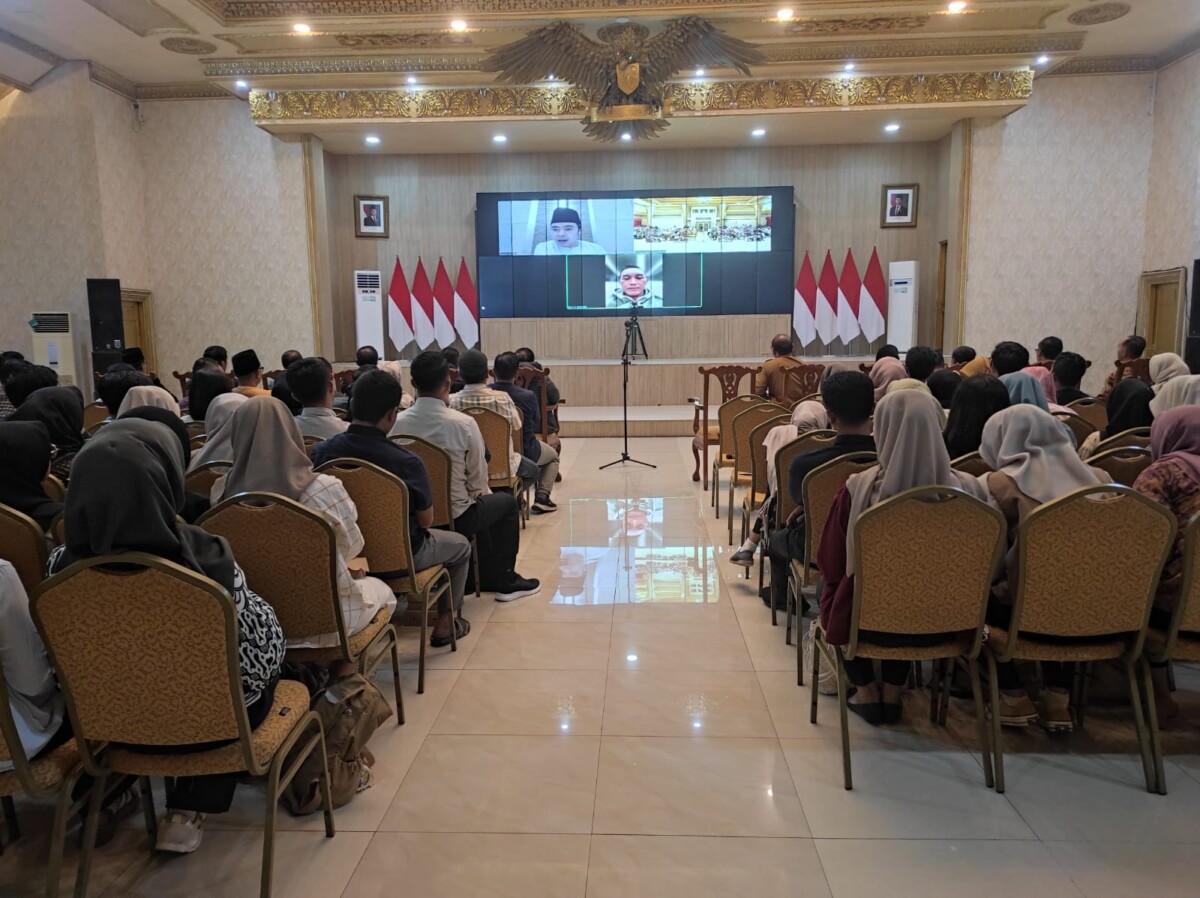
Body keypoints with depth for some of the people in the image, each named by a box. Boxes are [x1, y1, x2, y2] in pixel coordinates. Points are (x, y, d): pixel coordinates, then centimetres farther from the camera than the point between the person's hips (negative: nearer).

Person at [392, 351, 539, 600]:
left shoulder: (397, 423, -11)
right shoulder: (463, 423, -21)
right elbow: (478, 480, -11)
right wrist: (481, 494, 13)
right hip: (453, 516, -5)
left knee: (482, 504, 32)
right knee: (506, 502, 24)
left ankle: (488, 578, 42)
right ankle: (505, 580, 30)